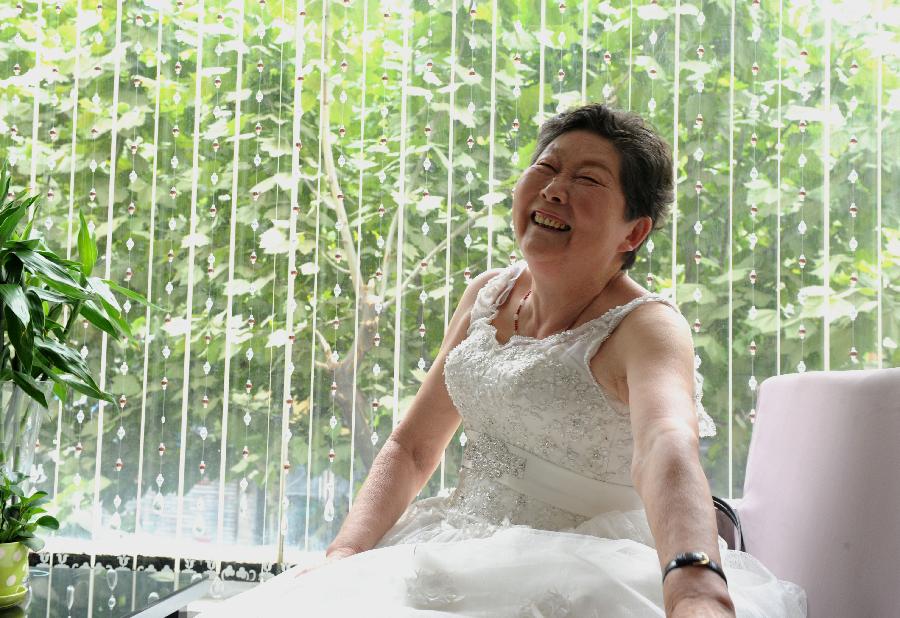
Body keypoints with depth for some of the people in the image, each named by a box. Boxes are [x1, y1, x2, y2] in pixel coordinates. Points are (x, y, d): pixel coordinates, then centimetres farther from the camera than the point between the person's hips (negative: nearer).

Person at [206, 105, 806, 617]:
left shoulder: (647, 328, -14)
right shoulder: (487, 296, 5)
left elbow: (669, 446, -36)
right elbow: (412, 446, 9)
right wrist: (344, 557, -6)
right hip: (465, 549, 6)